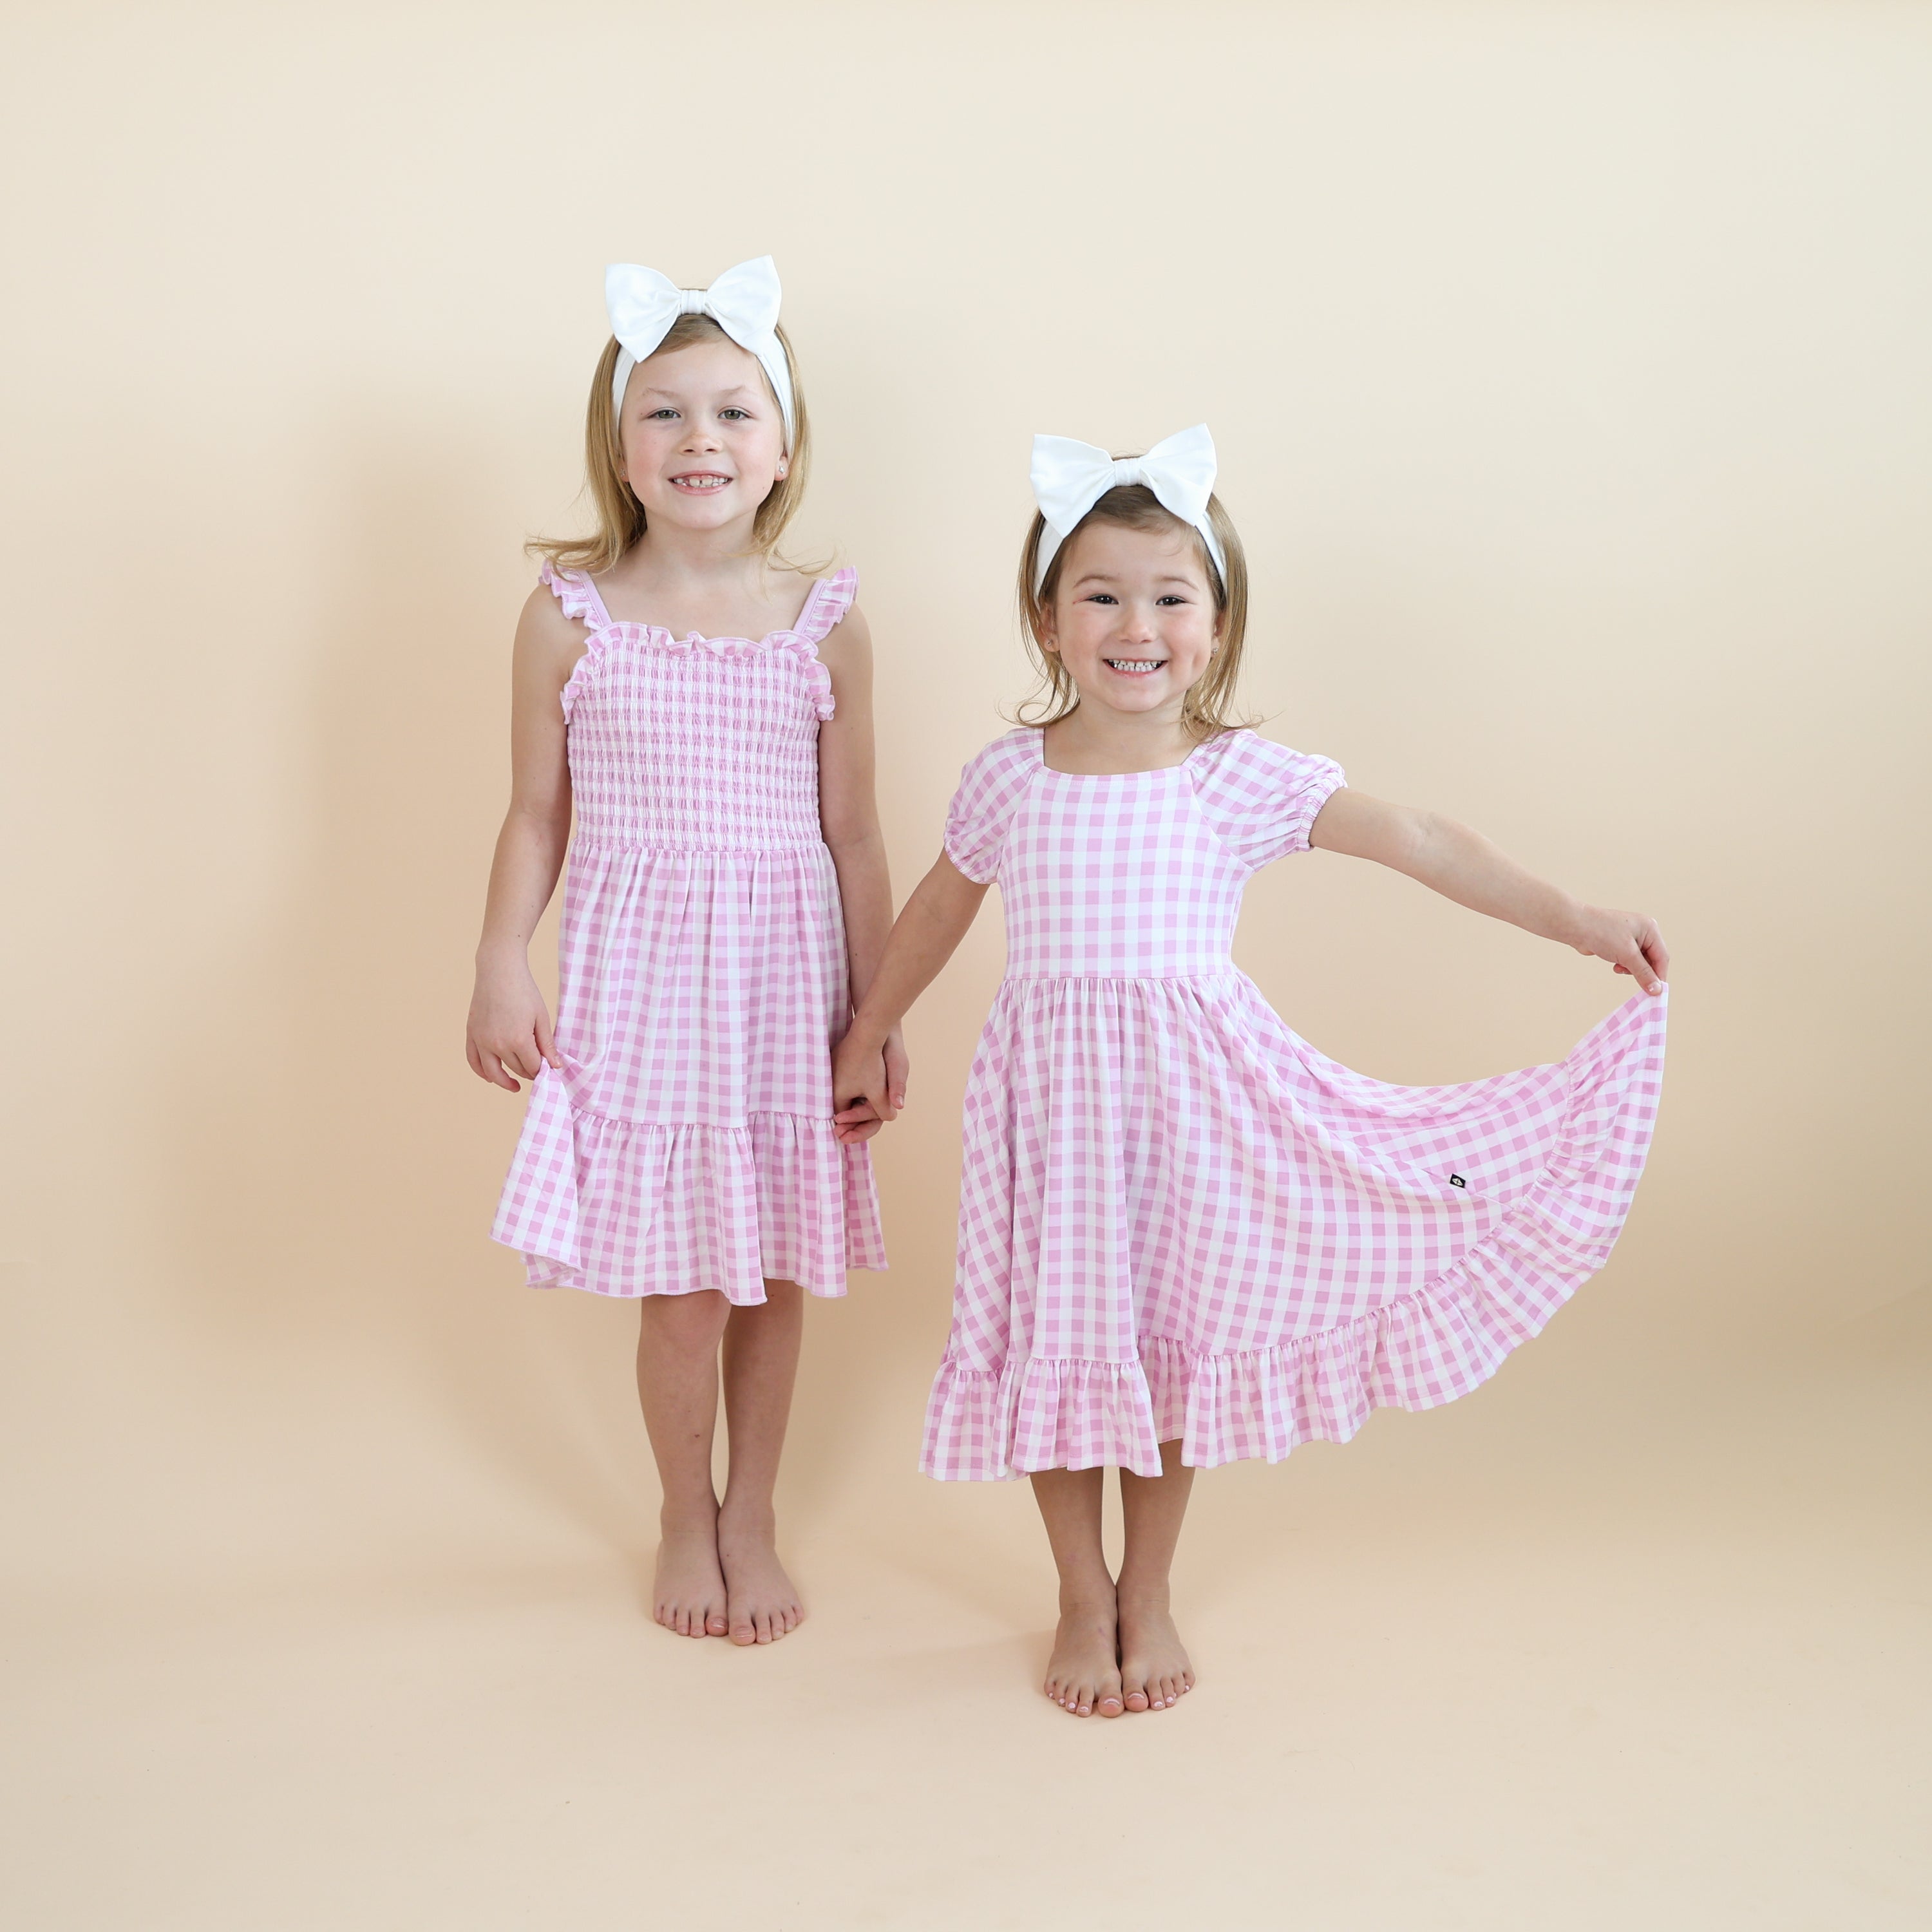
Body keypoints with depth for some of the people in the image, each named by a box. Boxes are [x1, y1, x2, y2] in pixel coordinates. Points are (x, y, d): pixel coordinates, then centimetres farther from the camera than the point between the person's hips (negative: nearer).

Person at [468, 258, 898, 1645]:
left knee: (774, 1271, 10)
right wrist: (501, 969, -4)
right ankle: (685, 1517, 29)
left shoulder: (826, 624, -1)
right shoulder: (570, 617, -2)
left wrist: (878, 1013, 4)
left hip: (783, 978, 1)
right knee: (678, 1284, 3)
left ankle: (753, 1518, 31)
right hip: (639, 977, -1)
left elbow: (854, 832, 3)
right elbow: (538, 813, 4)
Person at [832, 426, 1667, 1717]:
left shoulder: (1244, 779, -5)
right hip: (1052, 1093, 1)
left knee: (1174, 1339, 9)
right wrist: (869, 1040, 24)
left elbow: (1416, 842, -11)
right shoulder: (1009, 780, 1)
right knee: (1058, 1341, 7)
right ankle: (1084, 1599, 28)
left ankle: (1149, 1594, 31)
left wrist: (1576, 920, -15)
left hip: (1192, 1088, -1)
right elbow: (940, 910, 16)